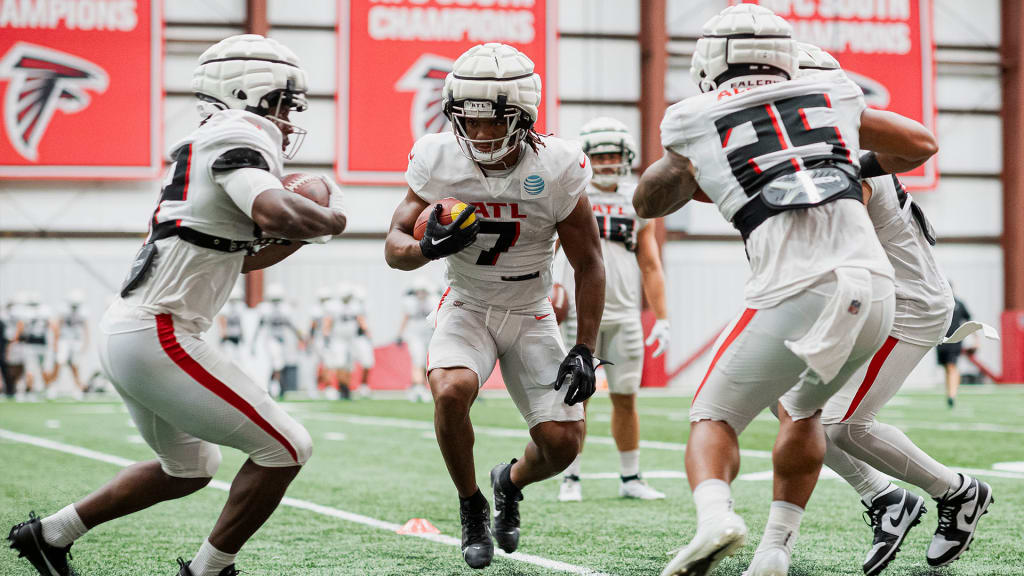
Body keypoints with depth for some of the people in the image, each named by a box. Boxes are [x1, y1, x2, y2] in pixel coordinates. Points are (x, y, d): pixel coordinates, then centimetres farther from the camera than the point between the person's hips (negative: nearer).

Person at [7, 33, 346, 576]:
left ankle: (51, 532, 32)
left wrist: (307, 228, 17)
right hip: (157, 338, -10)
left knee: (189, 468, 27)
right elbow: (277, 216, -30)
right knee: (285, 448, -3)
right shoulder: (240, 137, -12)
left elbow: (238, 256, 28)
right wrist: (329, 218, -10)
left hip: (124, 330, 10)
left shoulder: (207, 146, 18)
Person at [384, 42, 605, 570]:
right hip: (467, 308, 0)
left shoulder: (556, 169, -19)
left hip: (531, 317, 0)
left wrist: (585, 351, -12)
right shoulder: (438, 161, -16)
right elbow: (394, 247, -9)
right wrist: (427, 247, -34)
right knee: (451, 392, -31)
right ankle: (471, 507, -3)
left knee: (562, 443, -9)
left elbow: (588, 264, -9)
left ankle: (511, 483, 29)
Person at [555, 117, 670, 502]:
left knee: (625, 398, 5)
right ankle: (571, 478, 7)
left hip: (624, 315, 3)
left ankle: (630, 479, 14)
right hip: (580, 312, -2)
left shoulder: (638, 203, 12)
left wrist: (662, 320, 8)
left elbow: (651, 267, 12)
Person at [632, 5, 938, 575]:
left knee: (714, 419, 14)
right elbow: (923, 144, 33)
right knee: (802, 406, 29)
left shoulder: (696, 124, 12)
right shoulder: (830, 96, 19)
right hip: (874, 289, 4)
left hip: (795, 294, -4)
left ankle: (715, 516, -15)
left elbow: (649, 202, 30)